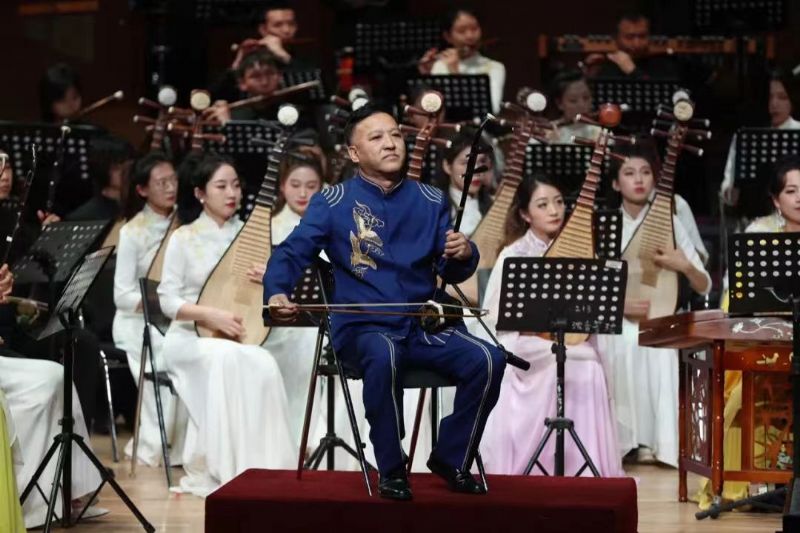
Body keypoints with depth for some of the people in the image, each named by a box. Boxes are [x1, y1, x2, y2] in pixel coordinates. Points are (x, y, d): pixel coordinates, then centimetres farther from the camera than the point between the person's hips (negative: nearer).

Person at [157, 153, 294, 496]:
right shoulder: (183, 238, 2)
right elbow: (168, 301, -4)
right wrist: (210, 315, -20)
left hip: (239, 337, 3)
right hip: (190, 337, -3)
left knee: (263, 363, -34)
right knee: (226, 356, -38)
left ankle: (263, 467, -27)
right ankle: (216, 469, -33)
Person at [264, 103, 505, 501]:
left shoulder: (430, 201, 12)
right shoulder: (333, 203, 2)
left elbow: (451, 273, 10)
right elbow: (291, 253, -6)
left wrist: (463, 255, -15)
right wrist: (277, 293, -27)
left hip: (425, 324, 4)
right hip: (363, 326, -3)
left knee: (487, 360, -21)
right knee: (385, 357, -38)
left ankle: (451, 459, 1)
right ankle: (391, 472, -20)